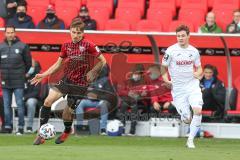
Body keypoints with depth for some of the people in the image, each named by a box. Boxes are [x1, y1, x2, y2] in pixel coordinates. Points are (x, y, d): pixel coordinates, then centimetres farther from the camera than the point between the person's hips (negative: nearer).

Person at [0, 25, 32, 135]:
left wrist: (22, 73, 8)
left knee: (20, 104, -4)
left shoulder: (22, 46, -2)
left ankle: (21, 127, 0)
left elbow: (28, 62, 5)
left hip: (18, 82, -3)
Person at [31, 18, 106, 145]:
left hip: (80, 83, -4)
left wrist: (92, 72, -19)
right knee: (48, 101, -14)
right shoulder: (66, 46, 3)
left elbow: (103, 61, -6)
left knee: (67, 114, -1)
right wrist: (43, 75, 5)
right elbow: (58, 64, 13)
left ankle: (67, 131, 36)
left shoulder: (88, 45, -12)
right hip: (67, 79, 4)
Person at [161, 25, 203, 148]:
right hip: (178, 88, -2)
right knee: (187, 119, -4)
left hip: (192, 85, 2)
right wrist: (166, 79, -12)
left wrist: (198, 73, -7)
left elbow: (199, 68, 15)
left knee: (198, 111, -21)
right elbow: (164, 67, 4)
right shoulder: (171, 51, -6)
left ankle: (190, 139, -7)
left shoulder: (194, 51, 3)